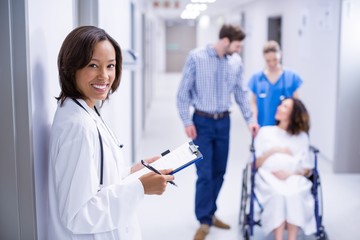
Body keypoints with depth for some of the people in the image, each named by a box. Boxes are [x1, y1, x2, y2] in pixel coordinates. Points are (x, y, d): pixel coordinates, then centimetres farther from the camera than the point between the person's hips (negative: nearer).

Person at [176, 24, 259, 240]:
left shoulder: (236, 61, 0)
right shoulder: (196, 57, -12)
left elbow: (241, 92, 8)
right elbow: (184, 91, -8)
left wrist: (250, 119, 3)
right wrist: (187, 121, -11)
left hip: (224, 121, 5)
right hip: (202, 121, -4)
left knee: (219, 172, 12)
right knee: (205, 173, -5)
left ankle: (210, 213, 29)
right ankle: (204, 221, 8)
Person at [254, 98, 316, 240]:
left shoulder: (302, 137, 18)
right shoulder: (265, 132, 18)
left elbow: (307, 169, 11)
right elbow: (256, 164, 12)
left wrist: (290, 174, -8)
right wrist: (273, 151, -2)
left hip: (294, 178, 0)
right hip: (268, 178, 0)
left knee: (294, 194, -35)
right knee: (278, 193, -35)